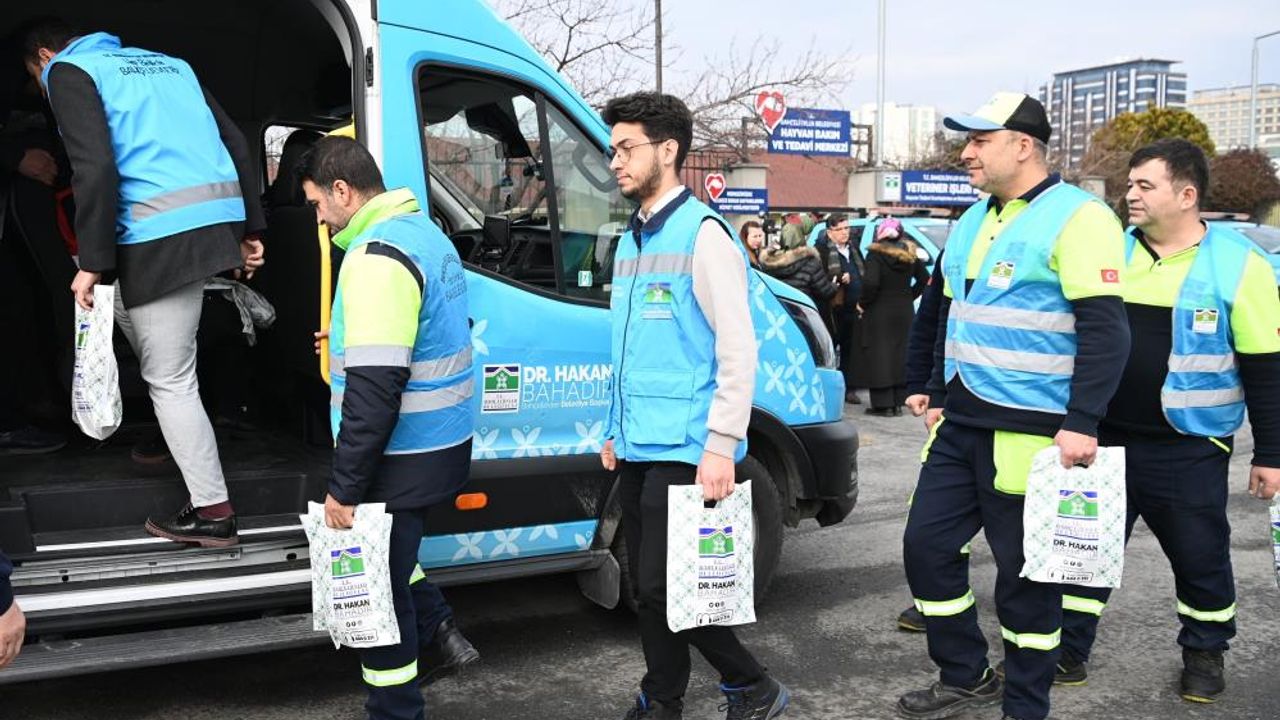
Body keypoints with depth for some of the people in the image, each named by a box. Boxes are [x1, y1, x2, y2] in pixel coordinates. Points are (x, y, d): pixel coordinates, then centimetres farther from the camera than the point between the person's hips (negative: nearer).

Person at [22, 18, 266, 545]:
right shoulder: (167, 62, 25)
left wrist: (92, 263, -11)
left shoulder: (67, 71, 4)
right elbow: (234, 143, 18)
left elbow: (94, 168, -13)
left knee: (169, 379, 0)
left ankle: (213, 512, 4)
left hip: (164, 235, -8)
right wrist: (250, 231, 19)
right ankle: (177, 443, 35)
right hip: (219, 218, 8)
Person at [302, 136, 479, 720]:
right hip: (440, 445, 10)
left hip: (402, 456, -10)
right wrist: (352, 340, 25)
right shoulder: (426, 234, 10)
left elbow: (373, 389, -27)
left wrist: (345, 486, -22)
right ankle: (438, 631, 30)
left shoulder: (377, 255, -21)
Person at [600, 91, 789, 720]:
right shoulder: (632, 241, 14)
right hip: (637, 449, 8)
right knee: (649, 587, 13)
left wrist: (721, 446, -20)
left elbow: (738, 351, -16)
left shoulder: (702, 234, -11)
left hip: (683, 450, -8)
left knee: (663, 586, -7)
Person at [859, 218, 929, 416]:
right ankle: (898, 401, 15)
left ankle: (883, 403, -2)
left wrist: (864, 303, -9)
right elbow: (924, 278, 11)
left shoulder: (875, 255, -13)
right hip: (905, 311, 5)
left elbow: (871, 282, -23)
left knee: (879, 355, 0)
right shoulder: (910, 254, 5)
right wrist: (909, 297, 14)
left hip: (879, 312, -5)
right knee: (901, 355, 11)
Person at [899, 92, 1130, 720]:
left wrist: (1082, 422, -22)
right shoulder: (972, 222, 14)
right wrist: (940, 391, 21)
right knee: (926, 545, 10)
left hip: (1029, 432, -8)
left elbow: (1105, 329, -18)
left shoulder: (1076, 217, -12)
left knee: (1025, 573, 4)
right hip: (961, 425, 8)